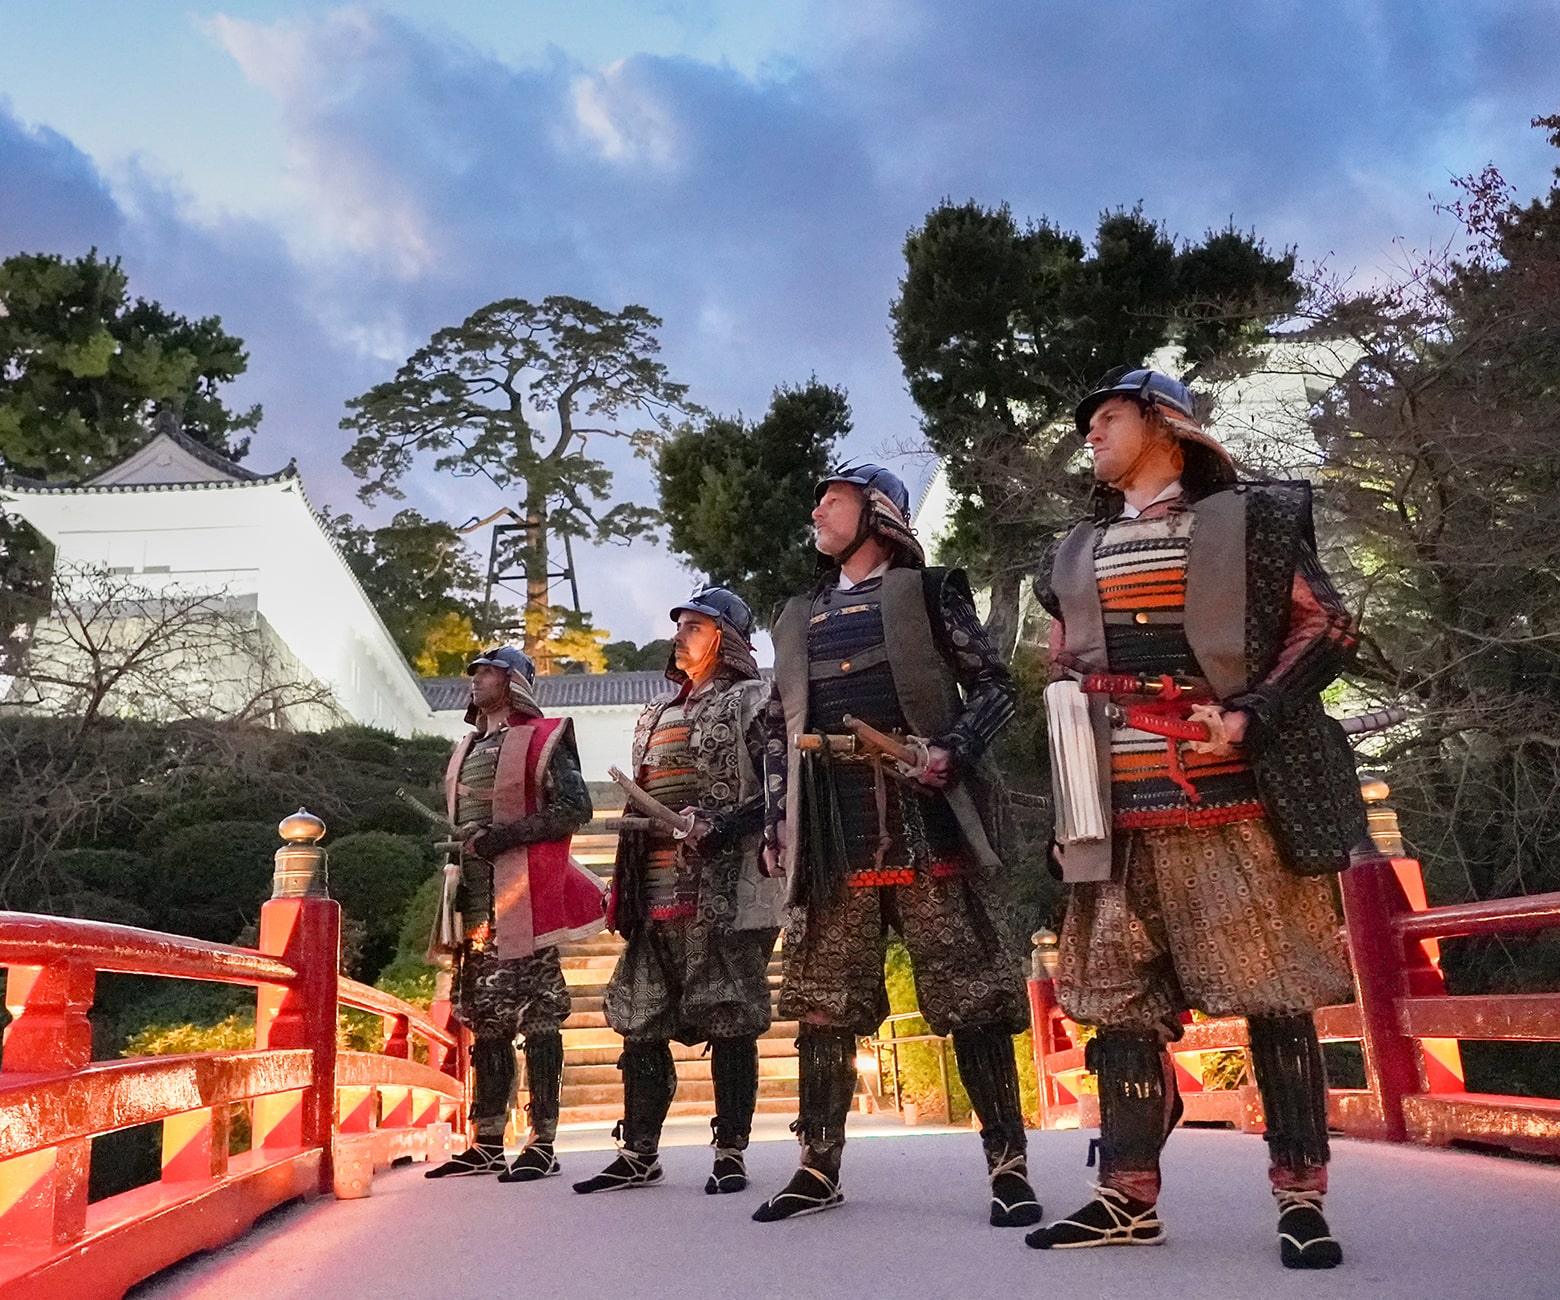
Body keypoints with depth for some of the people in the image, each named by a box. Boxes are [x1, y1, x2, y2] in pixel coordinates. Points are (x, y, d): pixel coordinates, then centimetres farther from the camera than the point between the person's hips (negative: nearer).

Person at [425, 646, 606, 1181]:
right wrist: (457, 879, 17)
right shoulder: (468, 749, 21)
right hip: (475, 900, 8)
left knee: (536, 1016, -5)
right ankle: (487, 1143, 18)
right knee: (484, 1017, 11)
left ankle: (542, 1144, 1)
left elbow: (574, 807, -13)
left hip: (523, 897, -8)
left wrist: (506, 835, -17)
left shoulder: (542, 738, -2)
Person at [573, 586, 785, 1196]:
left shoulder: (755, 700, 1)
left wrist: (724, 826, -21)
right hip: (657, 891, 7)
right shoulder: (657, 715, 24)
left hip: (724, 888, -7)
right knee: (640, 1019, 8)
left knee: (728, 1020, -1)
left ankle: (730, 1153, 10)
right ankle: (638, 1154, 18)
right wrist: (626, 882, 23)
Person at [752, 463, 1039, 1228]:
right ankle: (818, 1167, 15)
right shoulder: (800, 618, 22)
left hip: (920, 813, -4)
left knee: (969, 990, -3)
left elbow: (992, 686, 4)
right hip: (833, 827, 5)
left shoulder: (927, 591, 8)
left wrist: (952, 750, -13)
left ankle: (1008, 1165, 6)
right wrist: (780, 816, 12)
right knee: (823, 1000, 5)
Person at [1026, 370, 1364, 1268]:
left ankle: (1301, 1196, 9)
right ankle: (1129, 1196, 13)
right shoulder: (1077, 557, 19)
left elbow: (1327, 627, 2)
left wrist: (1250, 713, -13)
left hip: (1235, 797, -4)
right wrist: (1070, 800, 13)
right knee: (1119, 998, 4)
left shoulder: (1245, 519, 6)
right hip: (1120, 812, 5)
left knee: (1274, 994, -2)